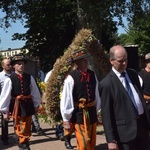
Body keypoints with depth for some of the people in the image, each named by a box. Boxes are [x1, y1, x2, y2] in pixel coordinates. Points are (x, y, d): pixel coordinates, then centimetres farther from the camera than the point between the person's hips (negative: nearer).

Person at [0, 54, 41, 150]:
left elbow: (35, 92, 6)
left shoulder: (29, 77, -1)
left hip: (28, 105, 3)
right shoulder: (10, 79, -12)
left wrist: (36, 105, 9)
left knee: (27, 129, 15)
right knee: (19, 129, 7)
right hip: (16, 106, -3)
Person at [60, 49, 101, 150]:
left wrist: (96, 111, 15)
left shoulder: (92, 75, 1)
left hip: (92, 113, 6)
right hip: (78, 114, -6)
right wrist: (66, 120, -10)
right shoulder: (71, 77, -16)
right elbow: (66, 100, -14)